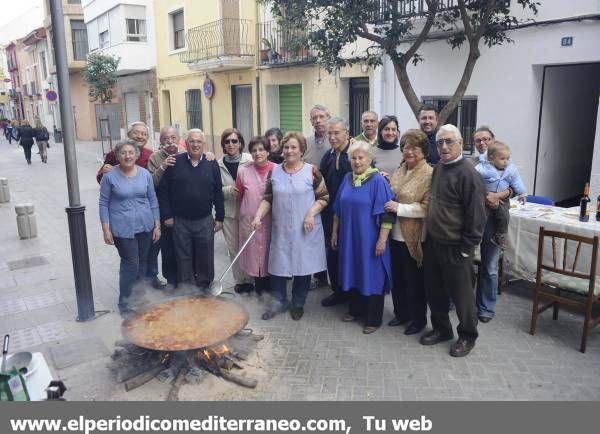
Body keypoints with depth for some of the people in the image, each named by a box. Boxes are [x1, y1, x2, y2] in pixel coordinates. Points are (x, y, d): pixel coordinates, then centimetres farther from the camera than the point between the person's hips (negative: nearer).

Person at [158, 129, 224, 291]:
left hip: (205, 221, 1)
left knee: (205, 258, 9)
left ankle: (204, 288, 26)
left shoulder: (212, 164, 1)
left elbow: (218, 193, 4)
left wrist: (219, 217, 2)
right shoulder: (175, 163, -2)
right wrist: (167, 215, -4)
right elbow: (163, 190, 0)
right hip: (180, 221, 0)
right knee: (183, 259, 10)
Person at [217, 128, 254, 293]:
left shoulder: (250, 160, -8)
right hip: (229, 211, 3)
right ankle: (239, 280, 24)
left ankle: (249, 279, 20)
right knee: (233, 247, 10)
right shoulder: (219, 164, 2)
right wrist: (229, 190, -12)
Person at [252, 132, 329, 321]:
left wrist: (311, 213, -15)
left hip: (305, 231, -2)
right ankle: (279, 301, 27)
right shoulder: (275, 171, 6)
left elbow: (323, 197, -2)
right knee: (278, 265, 6)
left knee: (303, 266, 7)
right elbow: (267, 198, 7)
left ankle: (298, 304, 27)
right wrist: (258, 216, -7)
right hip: (281, 230, 3)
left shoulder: (312, 171, -4)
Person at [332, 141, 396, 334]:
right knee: (354, 273, 16)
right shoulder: (347, 179, 5)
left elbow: (387, 214, -15)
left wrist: (382, 240, -18)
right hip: (350, 238, 6)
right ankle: (355, 310, 34)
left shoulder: (378, 181, -13)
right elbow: (338, 209, 13)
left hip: (369, 239, -5)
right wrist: (335, 232, 13)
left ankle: (373, 319, 18)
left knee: (371, 276, 4)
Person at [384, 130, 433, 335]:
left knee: (414, 280, 8)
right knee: (397, 277, 18)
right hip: (396, 234, 7)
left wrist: (399, 208, -20)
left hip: (414, 237, -7)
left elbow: (427, 207, -20)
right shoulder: (400, 170, 9)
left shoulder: (429, 174, -13)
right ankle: (401, 313, 37)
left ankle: (418, 319, 27)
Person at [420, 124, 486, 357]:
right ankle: (441, 329, 36)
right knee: (434, 290, 18)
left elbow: (476, 216, -17)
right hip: (433, 242, 7)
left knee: (461, 294, 8)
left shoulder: (468, 174, -17)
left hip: (455, 248, -7)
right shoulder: (438, 168, 7)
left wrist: (466, 249, -15)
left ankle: (467, 336, 27)